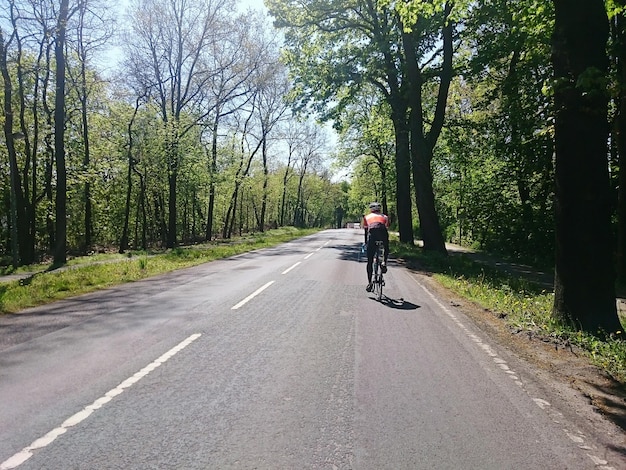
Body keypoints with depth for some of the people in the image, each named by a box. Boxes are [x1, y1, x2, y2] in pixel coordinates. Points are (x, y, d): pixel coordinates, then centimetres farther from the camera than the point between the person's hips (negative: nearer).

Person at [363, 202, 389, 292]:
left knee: (370, 261, 7)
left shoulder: (366, 217, 29)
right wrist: (386, 243, 41)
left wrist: (365, 243, 38)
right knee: (386, 249, 36)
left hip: (372, 234, 0)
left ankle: (369, 283, 4)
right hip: (383, 233, 1)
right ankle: (384, 262, 11)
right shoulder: (385, 217, 31)